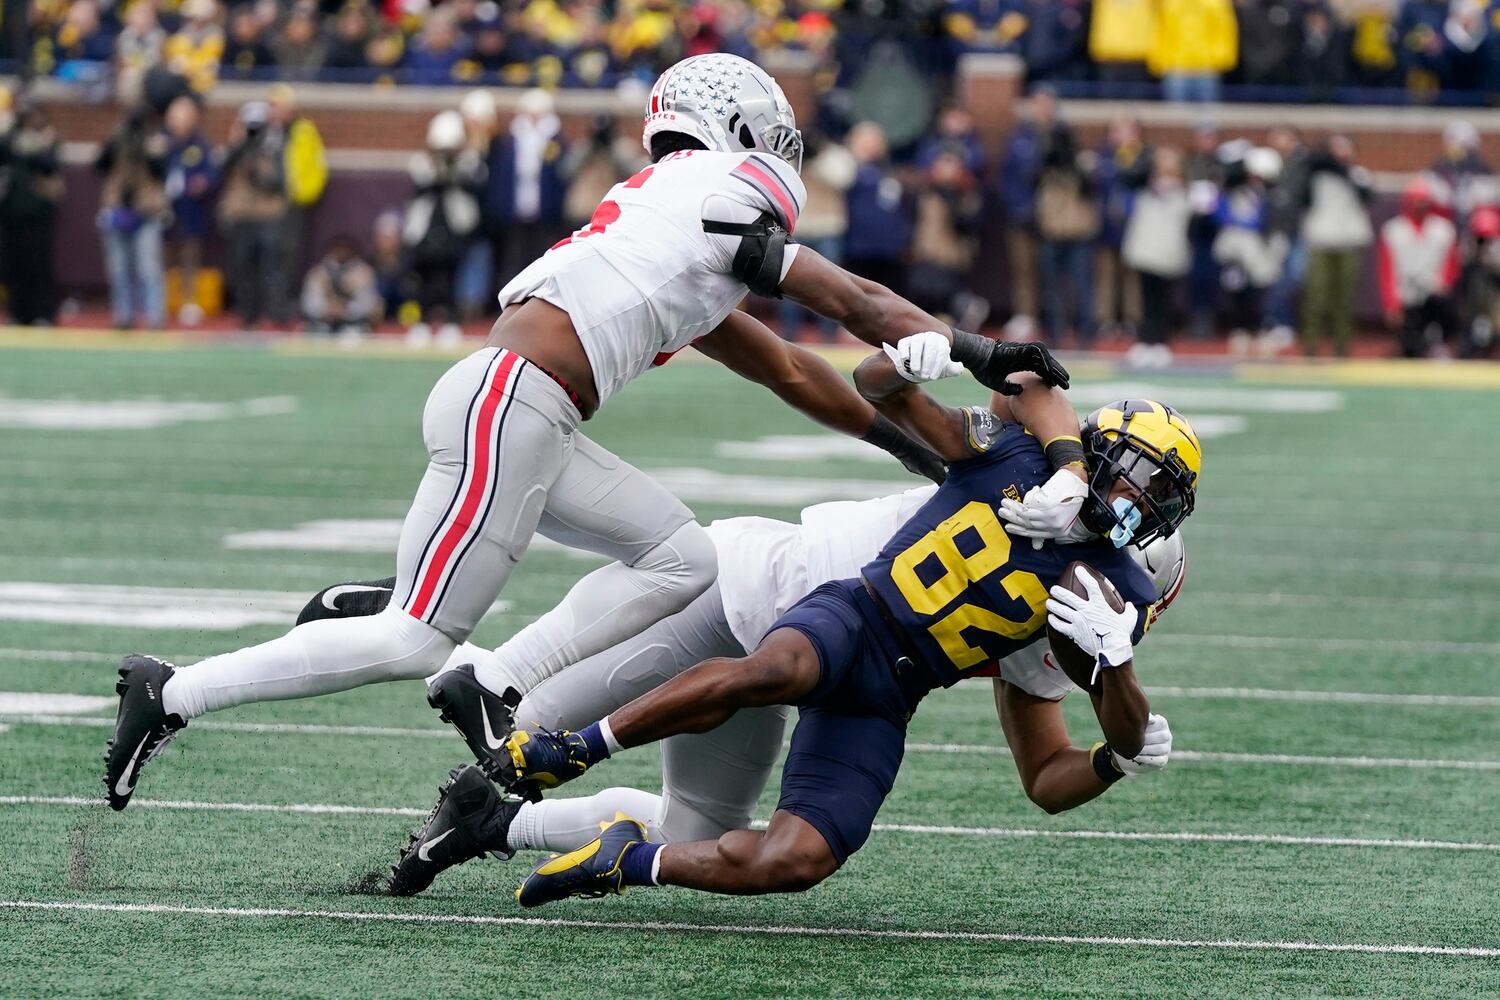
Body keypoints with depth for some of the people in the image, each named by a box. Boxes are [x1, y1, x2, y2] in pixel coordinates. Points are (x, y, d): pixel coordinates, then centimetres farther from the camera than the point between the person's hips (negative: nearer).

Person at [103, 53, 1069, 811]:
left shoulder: (674, 231, 27)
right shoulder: (718, 193, 3)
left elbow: (786, 368, 33)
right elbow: (852, 301, 4)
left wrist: (917, 446, 36)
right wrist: (976, 351, 11)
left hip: (524, 422, 9)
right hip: (507, 408, -9)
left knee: (680, 556, 10)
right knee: (416, 642, -7)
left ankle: (495, 692, 1)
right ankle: (173, 696, -4)